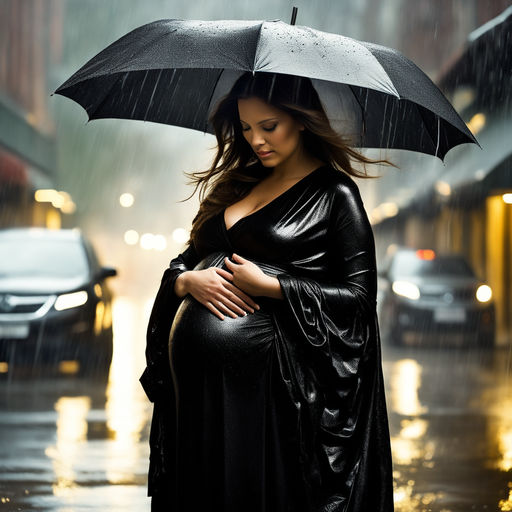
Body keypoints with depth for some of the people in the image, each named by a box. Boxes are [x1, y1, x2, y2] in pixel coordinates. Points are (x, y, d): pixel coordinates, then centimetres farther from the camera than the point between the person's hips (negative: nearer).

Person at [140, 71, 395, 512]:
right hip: (192, 379, 6)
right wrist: (188, 281, -6)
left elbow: (359, 294, -8)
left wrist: (267, 285, -14)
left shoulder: (335, 194, -2)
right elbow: (185, 259, 18)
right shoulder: (235, 185, 15)